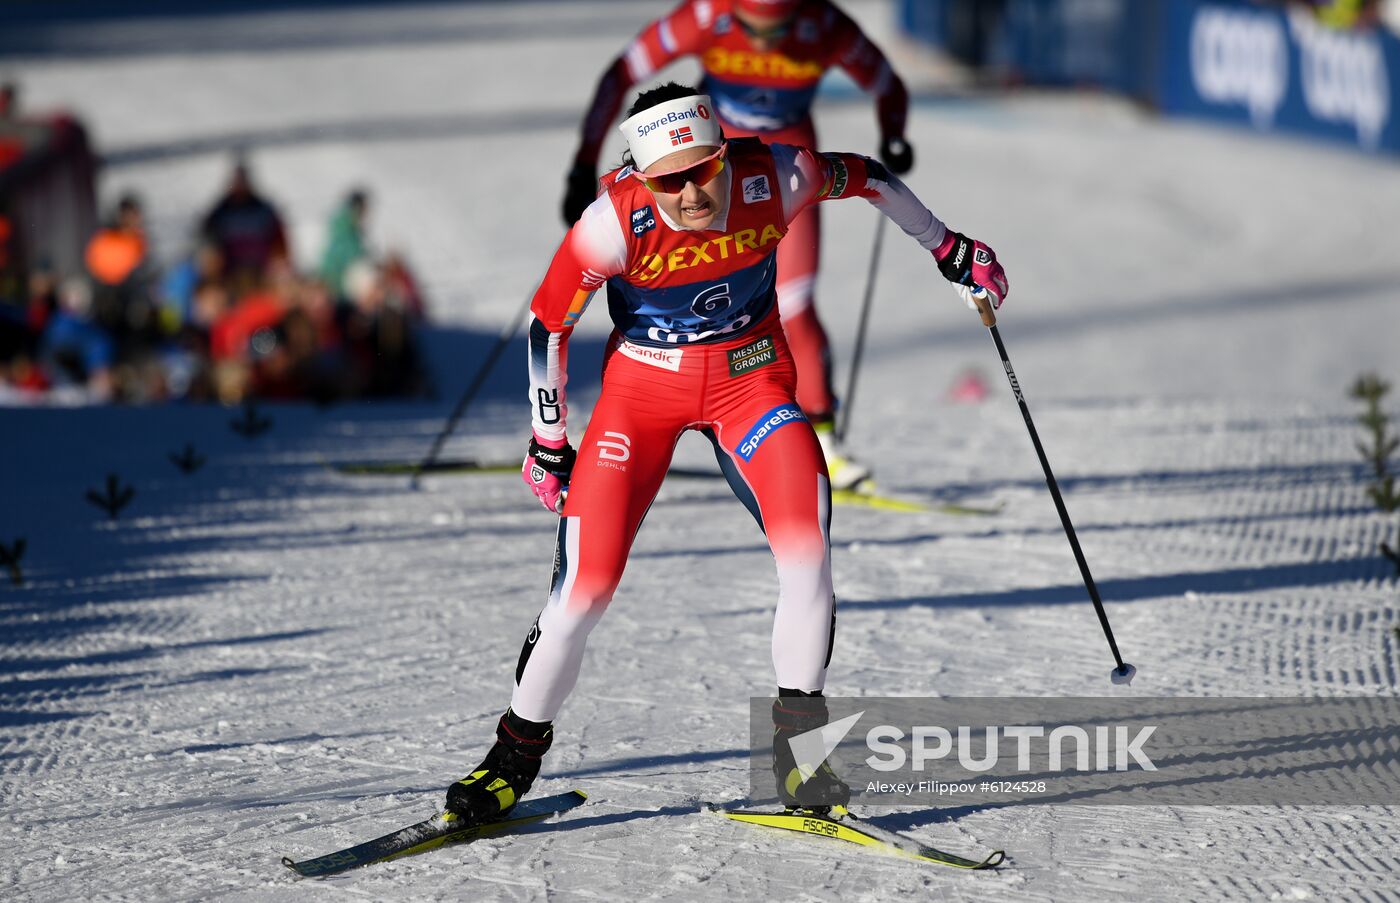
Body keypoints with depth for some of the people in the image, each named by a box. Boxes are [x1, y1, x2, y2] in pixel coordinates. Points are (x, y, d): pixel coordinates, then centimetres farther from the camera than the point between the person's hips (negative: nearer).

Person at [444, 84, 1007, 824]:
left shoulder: (772, 179, -22)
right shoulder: (616, 219, -26)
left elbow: (861, 176, -1)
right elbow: (549, 322, -12)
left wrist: (946, 248, 11)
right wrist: (548, 443, -4)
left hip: (750, 376, 2)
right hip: (643, 388, -1)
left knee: (807, 549, -19)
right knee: (586, 584, -9)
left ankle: (796, 737, 0)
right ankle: (519, 749, 13)